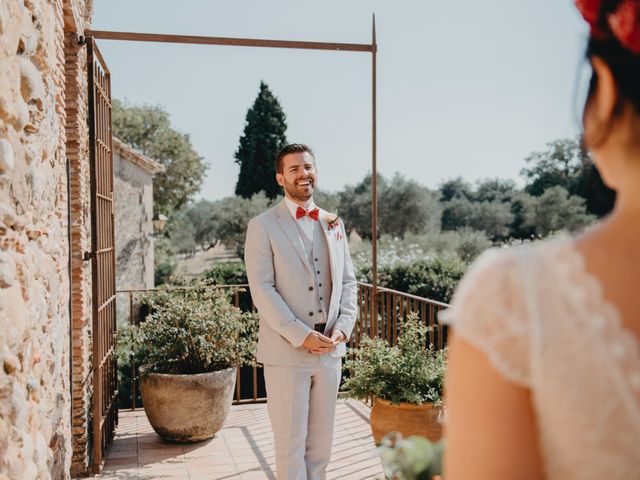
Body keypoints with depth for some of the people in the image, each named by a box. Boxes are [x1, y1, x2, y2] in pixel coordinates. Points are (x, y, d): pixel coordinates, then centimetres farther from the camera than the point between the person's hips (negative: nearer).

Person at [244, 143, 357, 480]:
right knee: (291, 441, 5)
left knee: (321, 440, 15)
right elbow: (262, 290, -11)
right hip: (287, 352, -4)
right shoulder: (263, 227, -5)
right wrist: (302, 336, -17)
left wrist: (343, 326, -4)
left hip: (330, 349, 5)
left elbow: (348, 281, 12)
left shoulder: (333, 224, 11)